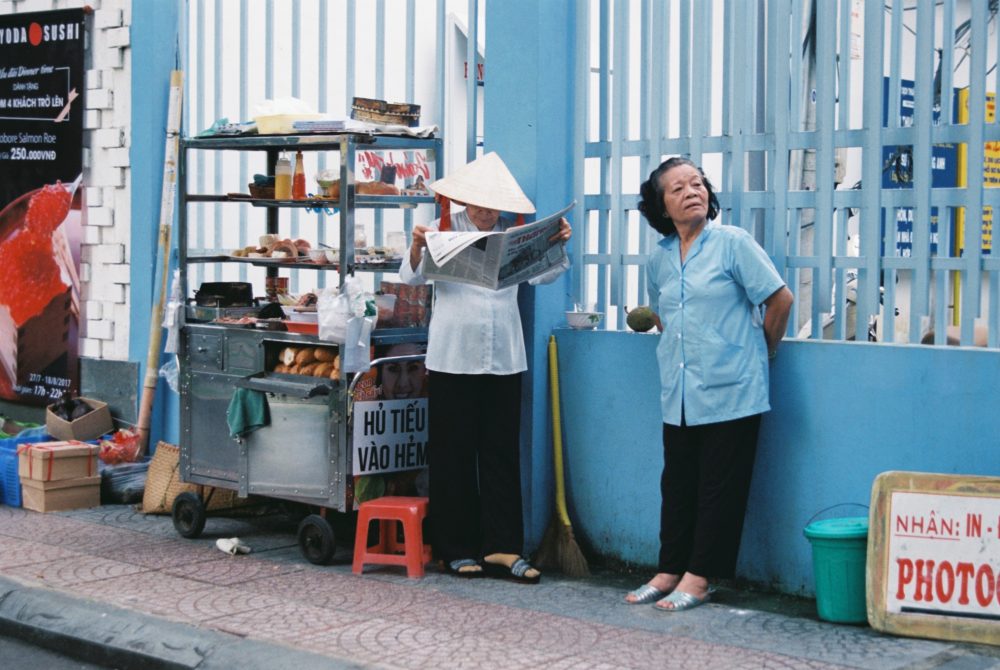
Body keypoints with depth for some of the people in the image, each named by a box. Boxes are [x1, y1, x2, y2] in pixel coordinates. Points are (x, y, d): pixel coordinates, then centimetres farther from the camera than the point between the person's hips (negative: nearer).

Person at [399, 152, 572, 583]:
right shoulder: (444, 230, 1)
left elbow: (544, 274, 1)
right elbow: (411, 277, -6)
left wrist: (556, 244, -17)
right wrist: (417, 245, -26)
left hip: (504, 359, 3)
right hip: (453, 357, -2)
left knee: (502, 452, 3)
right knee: (454, 453, 3)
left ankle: (501, 547, 7)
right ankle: (457, 548, 11)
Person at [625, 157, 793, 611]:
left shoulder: (733, 243, -6)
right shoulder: (659, 259, 10)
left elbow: (780, 300, -5)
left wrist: (761, 352, 5)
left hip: (729, 392, -5)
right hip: (679, 395, 6)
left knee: (719, 487, 0)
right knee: (677, 485, 10)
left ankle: (698, 578, 6)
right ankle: (670, 570, 18)